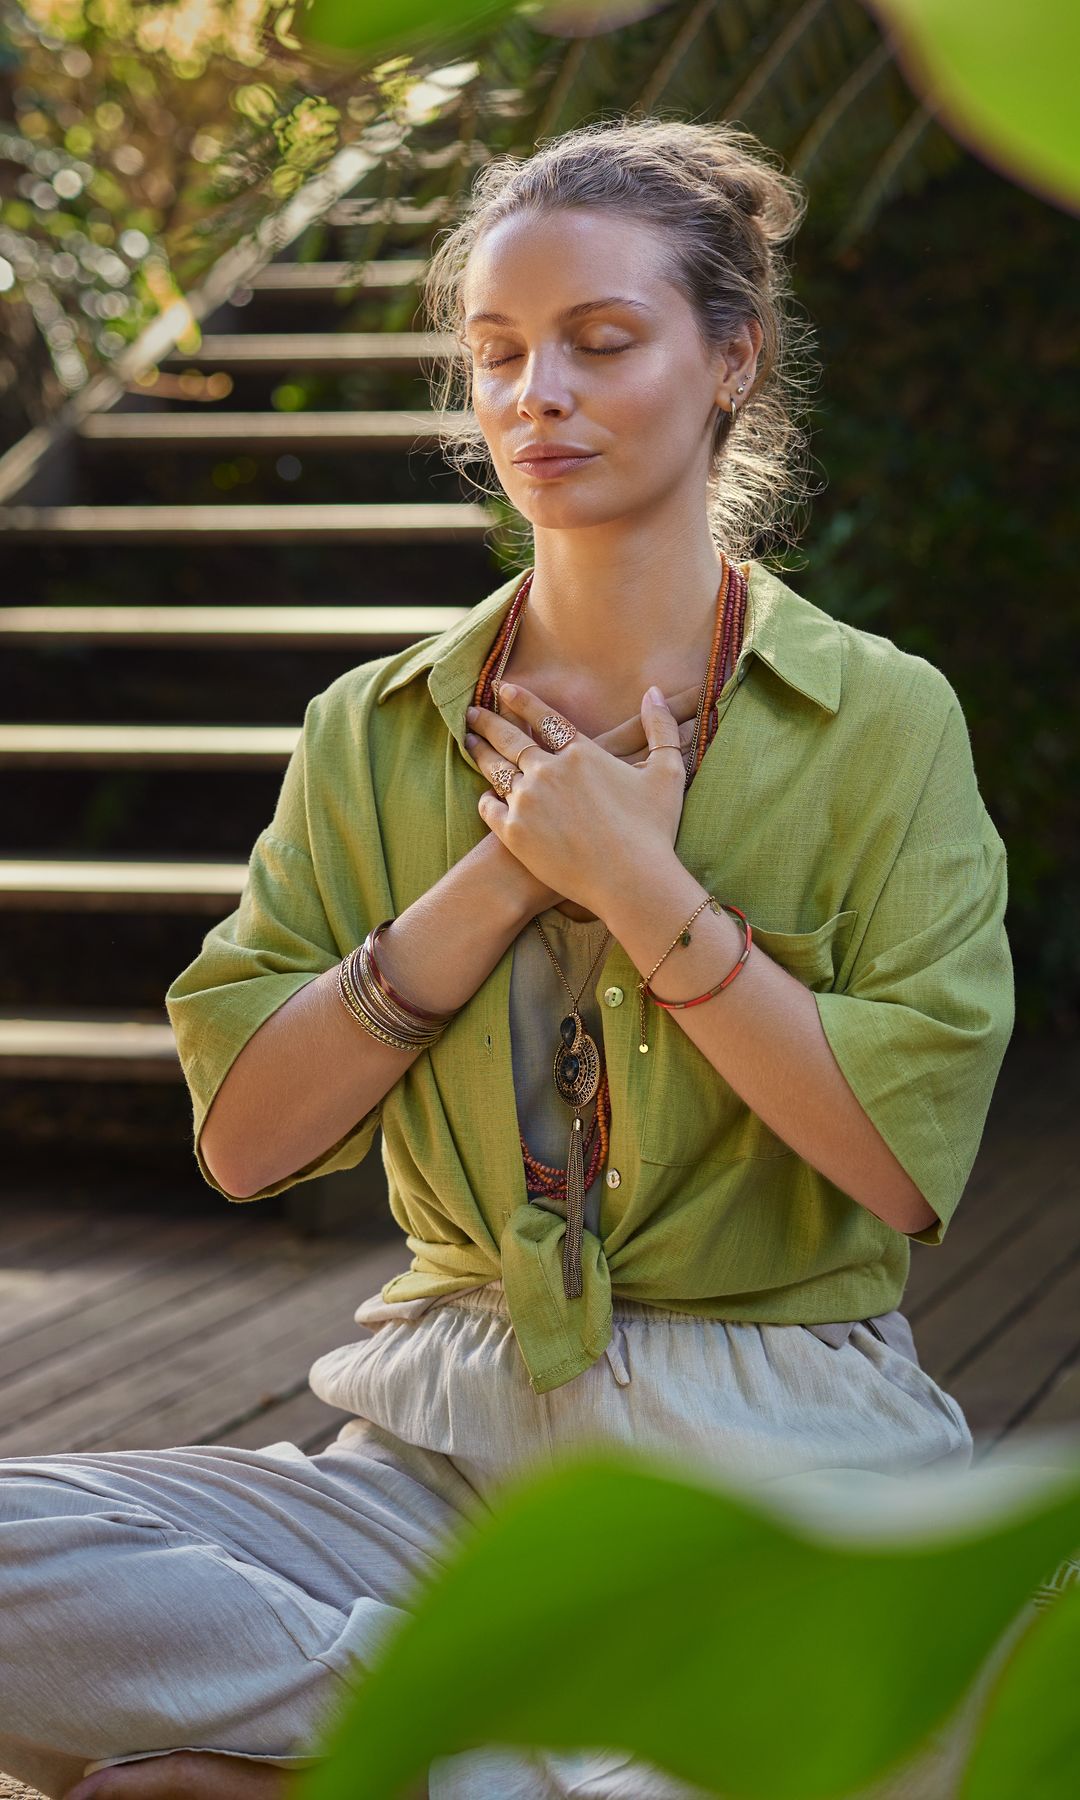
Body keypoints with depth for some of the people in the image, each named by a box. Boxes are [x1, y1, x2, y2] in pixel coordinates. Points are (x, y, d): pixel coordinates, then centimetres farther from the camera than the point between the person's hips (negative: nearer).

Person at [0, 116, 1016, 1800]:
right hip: (448, 1448, 2)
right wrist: (506, 873, -7)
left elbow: (911, 1162, -9)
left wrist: (636, 883, -11)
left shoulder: (881, 719, 1)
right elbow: (243, 1135, 1)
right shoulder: (375, 732, 10)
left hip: (774, 1462, -2)